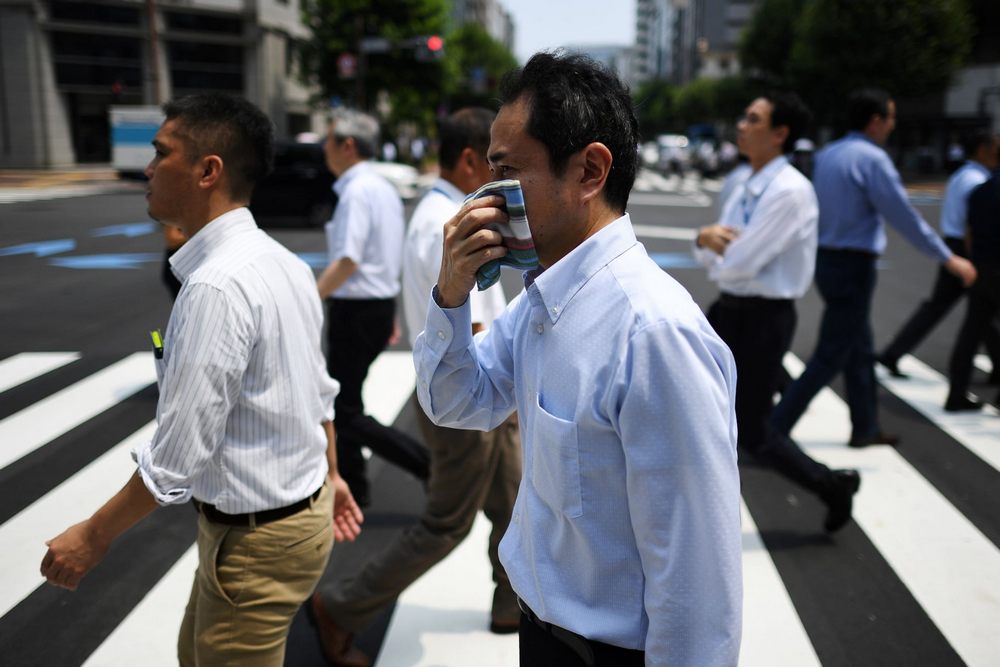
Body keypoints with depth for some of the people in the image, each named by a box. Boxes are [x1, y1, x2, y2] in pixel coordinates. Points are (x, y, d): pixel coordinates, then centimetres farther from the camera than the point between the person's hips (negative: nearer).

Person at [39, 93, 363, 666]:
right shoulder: (284, 262, 1)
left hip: (257, 540, -9)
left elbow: (176, 457, -25)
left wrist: (94, 536, -11)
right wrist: (329, 475, 23)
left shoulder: (215, 288, -28)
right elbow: (321, 391, 10)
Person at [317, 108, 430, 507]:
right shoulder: (384, 188, 13)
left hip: (356, 309, -10)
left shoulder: (357, 191, -17)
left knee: (346, 413, -2)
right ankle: (352, 486, 27)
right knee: (342, 399, 19)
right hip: (382, 303, 10)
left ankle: (429, 466, -2)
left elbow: (348, 261, -25)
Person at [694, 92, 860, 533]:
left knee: (750, 433, 2)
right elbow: (709, 259, 9)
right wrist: (707, 239, -15)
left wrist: (711, 241, -3)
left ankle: (832, 485, 25)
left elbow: (740, 263, -24)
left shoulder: (790, 191, -19)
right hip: (727, 311, 9)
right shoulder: (745, 190, 9)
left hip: (763, 318, -9)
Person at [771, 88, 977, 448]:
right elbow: (904, 216, -15)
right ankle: (774, 429, -5)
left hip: (827, 259, 9)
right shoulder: (872, 159, -15)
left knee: (860, 350, 18)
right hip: (853, 266, -9)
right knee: (831, 355, -4)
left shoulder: (827, 155, 10)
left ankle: (865, 429, 29)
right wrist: (948, 259, -7)